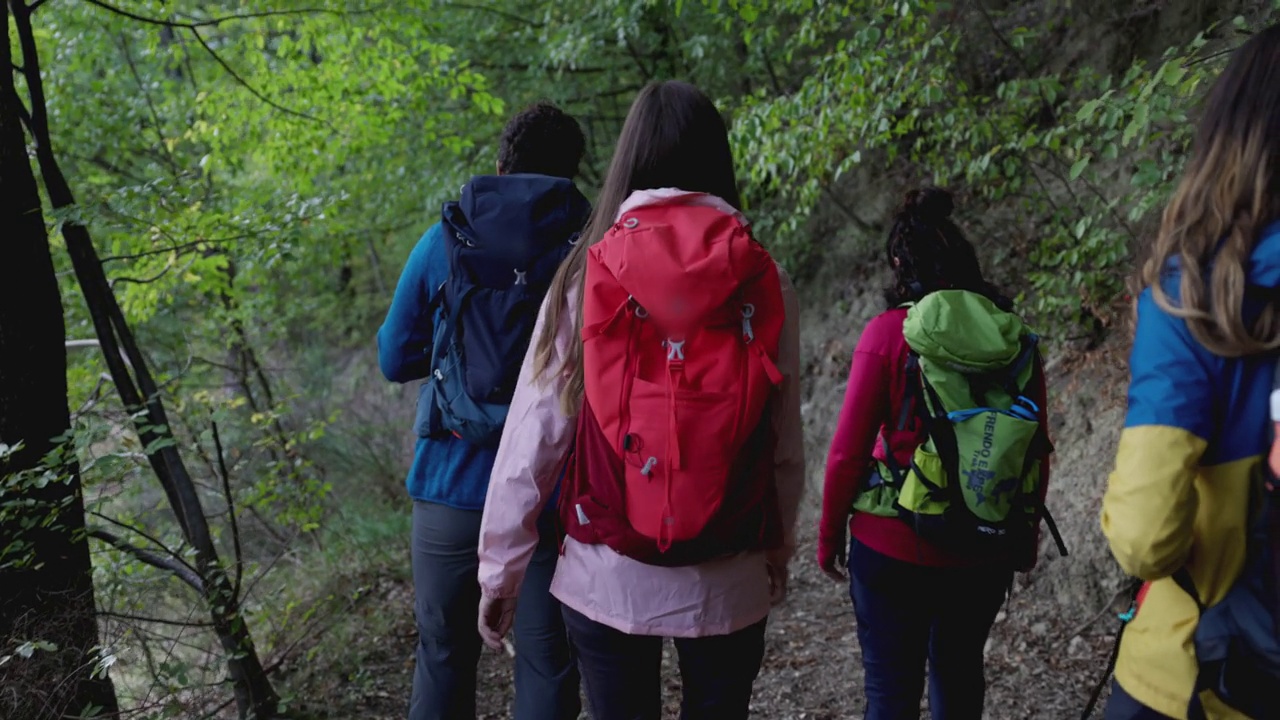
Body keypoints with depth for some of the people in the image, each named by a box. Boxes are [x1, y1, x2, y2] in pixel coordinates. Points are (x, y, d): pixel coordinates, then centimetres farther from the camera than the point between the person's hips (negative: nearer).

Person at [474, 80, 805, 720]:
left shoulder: (589, 273, -6)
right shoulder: (763, 283, -3)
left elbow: (533, 436, -5)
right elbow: (785, 444, 1)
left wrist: (499, 567, 4)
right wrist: (779, 549, 16)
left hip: (608, 581, -1)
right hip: (729, 587, 1)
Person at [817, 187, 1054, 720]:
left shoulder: (889, 333, -12)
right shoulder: (1018, 340, -2)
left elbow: (848, 450, -11)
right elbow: (1037, 455, 4)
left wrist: (830, 535, 2)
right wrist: (1025, 540, 18)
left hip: (894, 549, -4)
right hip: (985, 555, 4)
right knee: (960, 671, 24)